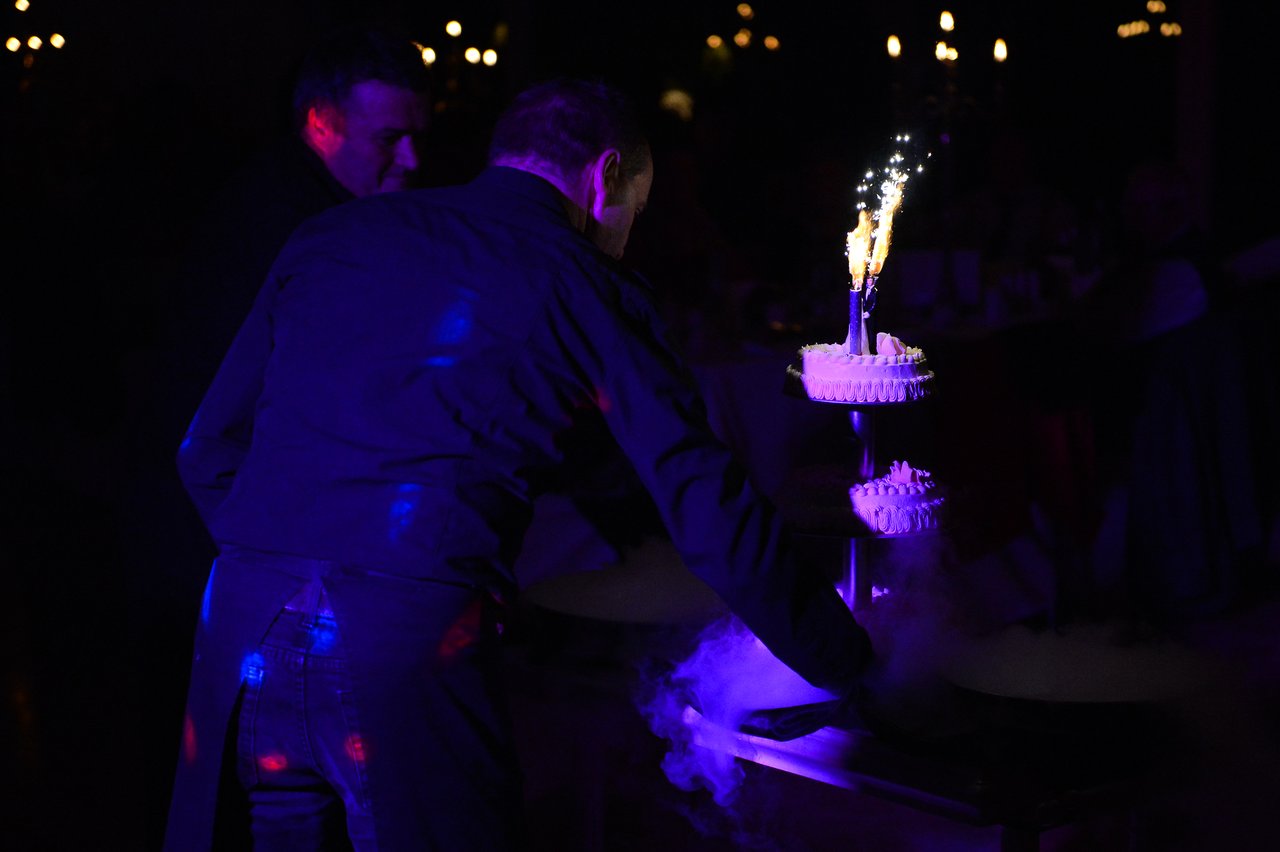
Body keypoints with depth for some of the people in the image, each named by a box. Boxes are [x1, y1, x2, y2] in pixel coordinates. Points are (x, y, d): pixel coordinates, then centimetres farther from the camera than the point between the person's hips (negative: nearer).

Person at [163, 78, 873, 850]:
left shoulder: (332, 236, 17)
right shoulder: (587, 287, 5)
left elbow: (210, 450, 17)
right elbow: (711, 510, 3)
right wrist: (849, 669, 12)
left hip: (243, 618, 5)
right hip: (413, 638, -5)